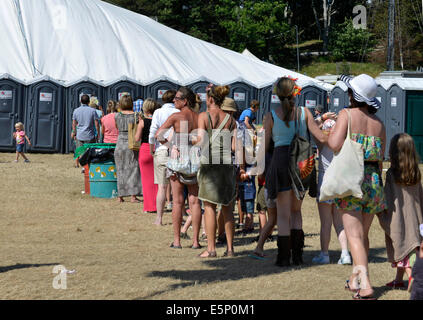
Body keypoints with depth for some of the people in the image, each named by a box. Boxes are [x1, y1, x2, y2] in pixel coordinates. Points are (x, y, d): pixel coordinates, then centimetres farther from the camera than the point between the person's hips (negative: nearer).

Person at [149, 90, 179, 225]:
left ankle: (159, 218, 4)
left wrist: (151, 148, 5)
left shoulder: (158, 112, -2)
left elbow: (153, 132, -8)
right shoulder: (179, 113, 0)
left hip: (162, 150, 0)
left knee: (162, 187, 3)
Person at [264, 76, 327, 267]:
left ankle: (284, 257, 1)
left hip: (280, 161, -2)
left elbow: (265, 146, 1)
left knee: (283, 214, 4)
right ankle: (297, 255, 13)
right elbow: (321, 138, -2)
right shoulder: (304, 113, 1)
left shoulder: (271, 116, -2)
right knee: (296, 211, 18)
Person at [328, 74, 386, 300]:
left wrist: (329, 132, 3)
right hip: (373, 180, 6)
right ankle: (355, 279, 29)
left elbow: (335, 145, -19)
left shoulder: (347, 114, -6)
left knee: (354, 235, -8)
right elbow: (381, 157, 14)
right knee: (364, 234, 17)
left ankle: (365, 285, -21)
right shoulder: (378, 123, 11)